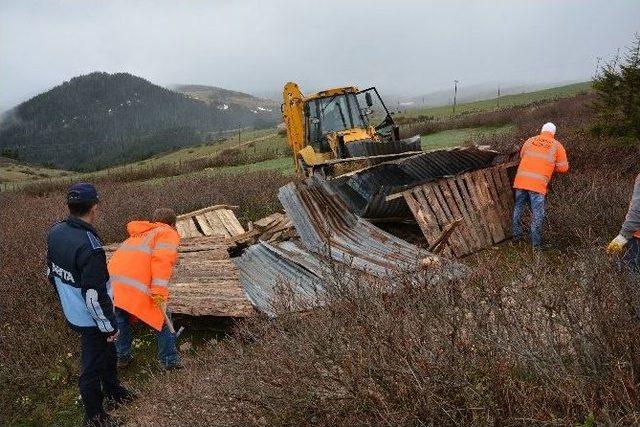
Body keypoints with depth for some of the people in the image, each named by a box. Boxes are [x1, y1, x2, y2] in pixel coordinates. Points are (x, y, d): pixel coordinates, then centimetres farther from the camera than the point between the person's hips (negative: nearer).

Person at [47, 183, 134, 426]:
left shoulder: (55, 232, -6)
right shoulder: (89, 247, -33)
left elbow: (51, 273, 9)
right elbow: (95, 296, -29)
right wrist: (110, 326, -15)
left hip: (71, 312, 8)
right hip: (91, 320, -8)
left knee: (107, 352, 28)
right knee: (92, 367, 12)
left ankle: (112, 390, 50)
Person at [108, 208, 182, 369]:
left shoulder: (138, 235, 33)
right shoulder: (168, 234, 9)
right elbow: (162, 260, -10)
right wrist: (160, 293, -16)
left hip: (113, 282, 7)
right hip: (136, 287, -7)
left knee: (121, 321, 26)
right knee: (163, 319, 10)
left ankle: (121, 356, 37)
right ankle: (170, 360, 18)